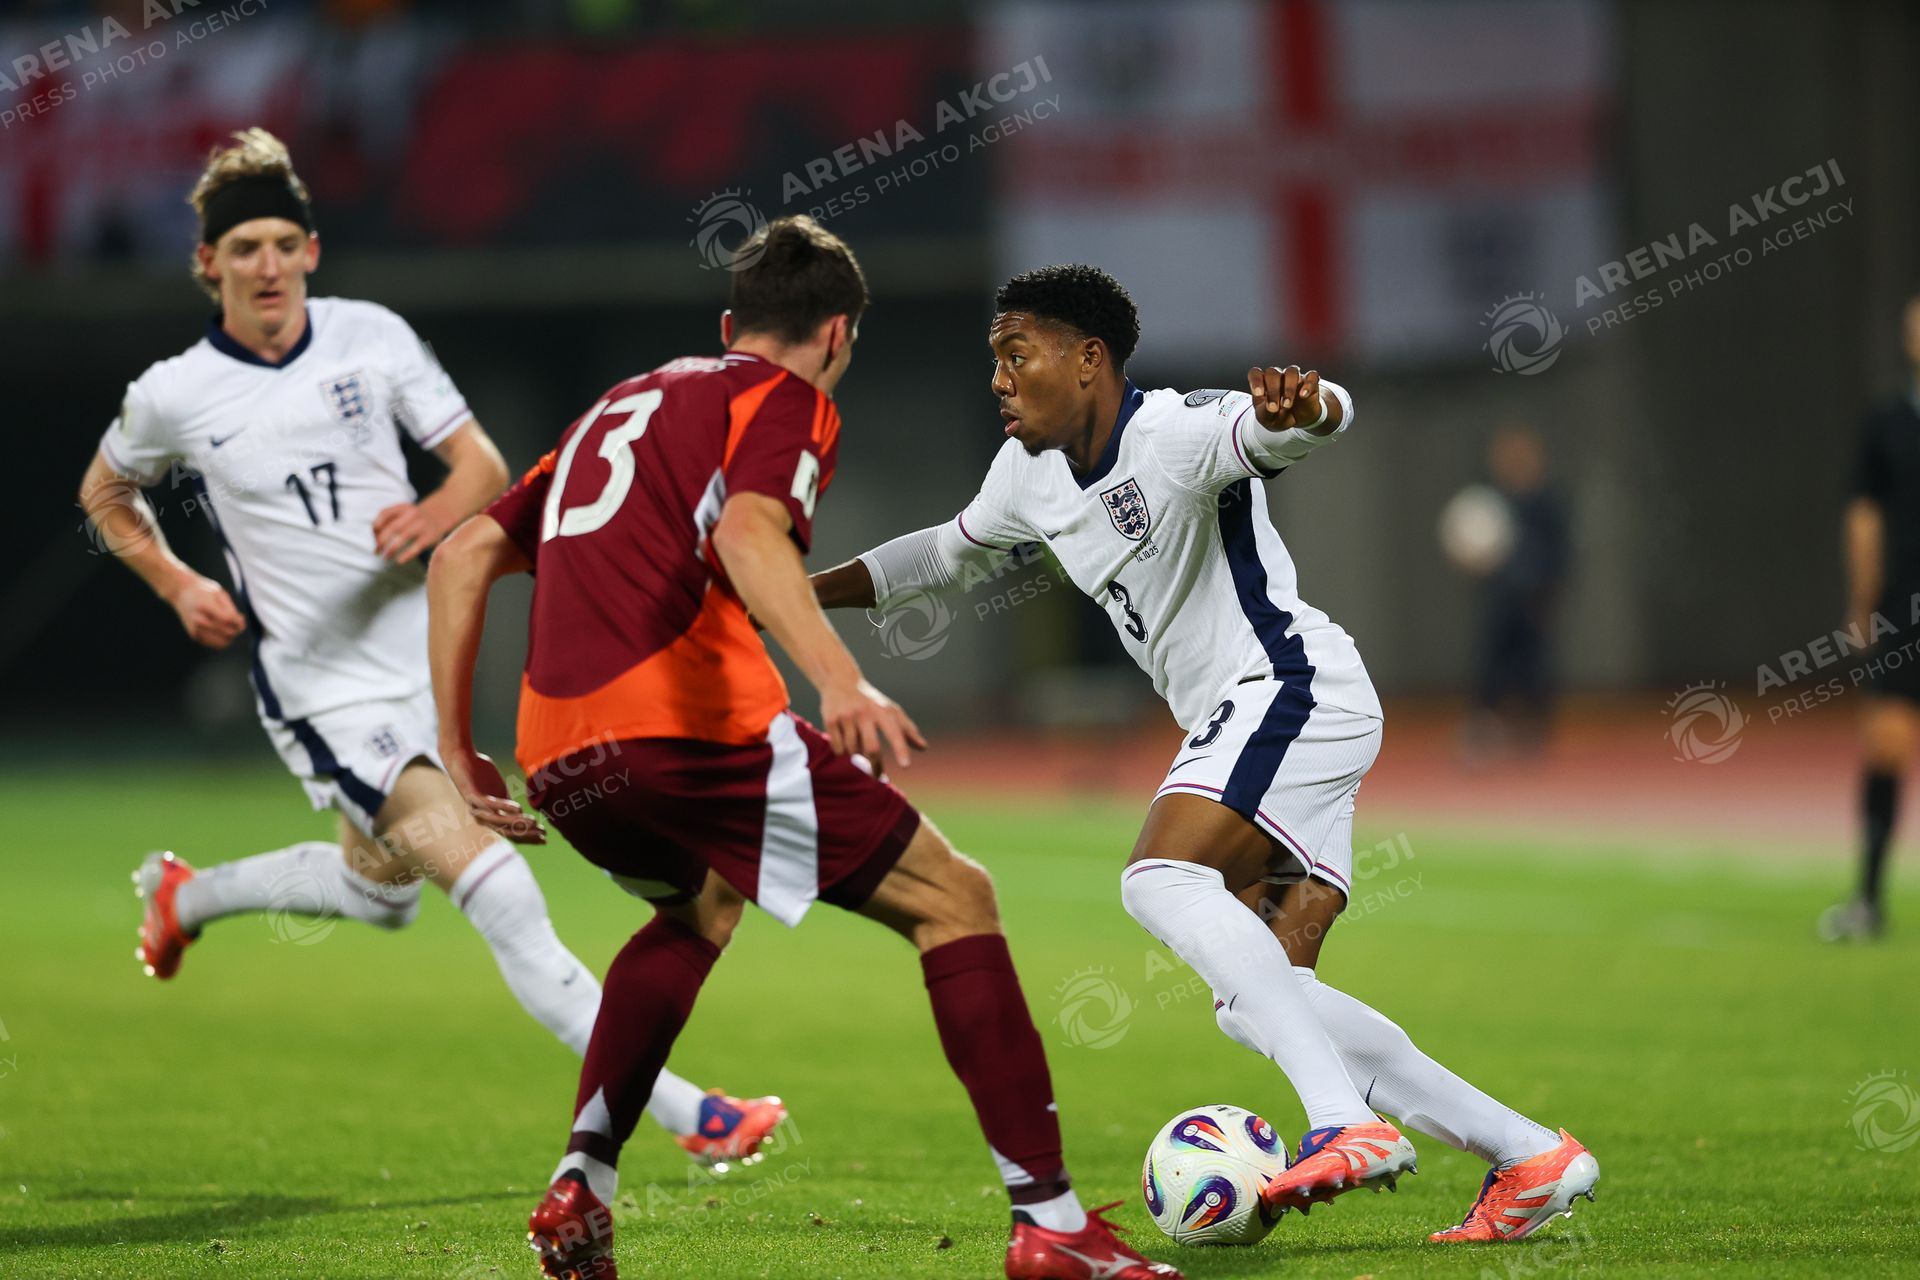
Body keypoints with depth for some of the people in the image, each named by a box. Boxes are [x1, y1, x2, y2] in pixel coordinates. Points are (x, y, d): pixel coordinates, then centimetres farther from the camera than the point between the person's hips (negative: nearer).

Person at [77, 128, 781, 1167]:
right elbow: (106, 493, 12)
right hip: (323, 688, -5)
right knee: (503, 901, -17)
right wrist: (179, 586, -3)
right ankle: (686, 1114, -20)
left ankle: (187, 897, 50)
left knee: (379, 891, 24)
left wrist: (435, 516, -21)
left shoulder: (372, 337, -4)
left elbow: (485, 468, 1)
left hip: (424, 651, 5)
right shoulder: (173, 398, -9)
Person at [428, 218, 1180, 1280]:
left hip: (560, 767, 8)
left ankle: (578, 1192, 22)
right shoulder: (786, 397, 8)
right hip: (695, 722, -7)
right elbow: (747, 533, -15)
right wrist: (841, 680, -29)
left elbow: (463, 556, 25)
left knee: (699, 911, 36)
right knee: (953, 901, 3)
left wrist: (459, 749, 25)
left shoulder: (620, 407, 30)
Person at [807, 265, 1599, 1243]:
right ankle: (1527, 1156, 1)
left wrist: (1302, 410, -58)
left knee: (1162, 878, -29)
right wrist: (804, 592, 23)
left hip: (1295, 691, -9)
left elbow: (1317, 421, -33)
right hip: (1235, 722, 9)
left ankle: (1348, 1125, -38)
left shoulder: (1176, 433, -15)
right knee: (1256, 1006, 1)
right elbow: (951, 550, 32)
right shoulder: (1030, 473, 12)